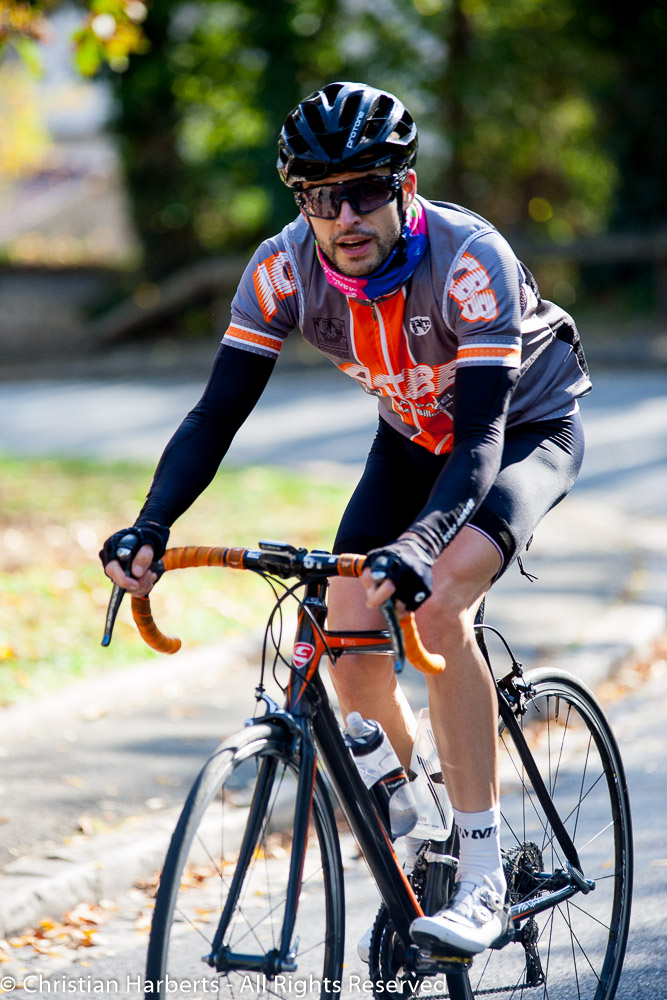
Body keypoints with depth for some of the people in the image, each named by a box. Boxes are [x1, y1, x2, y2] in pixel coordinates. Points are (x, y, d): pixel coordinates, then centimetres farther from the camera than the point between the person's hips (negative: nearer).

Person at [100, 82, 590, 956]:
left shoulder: (470, 258, -35)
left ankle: (484, 879, -24)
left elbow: (483, 435, -40)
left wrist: (419, 544, -57)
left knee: (434, 603, -30)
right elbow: (218, 411, -21)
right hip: (415, 438, 5)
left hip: (528, 429, -5)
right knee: (352, 630, -13)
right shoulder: (284, 269, -21)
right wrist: (150, 527, -37)